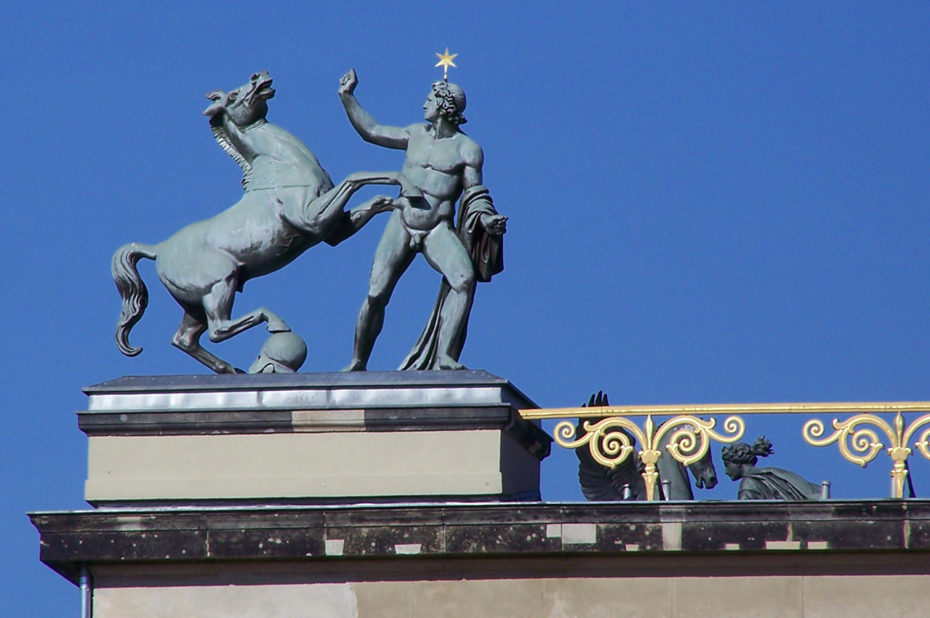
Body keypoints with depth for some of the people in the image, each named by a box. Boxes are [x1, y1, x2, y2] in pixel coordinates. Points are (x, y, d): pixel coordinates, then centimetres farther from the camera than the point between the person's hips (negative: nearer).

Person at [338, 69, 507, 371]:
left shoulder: (467, 148, 3)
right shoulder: (416, 134, 15)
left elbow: (474, 194, 2)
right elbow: (371, 131, 25)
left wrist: (486, 219, -18)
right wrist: (347, 97, 26)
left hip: (438, 229, -3)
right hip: (402, 222, 3)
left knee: (464, 278, -30)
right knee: (376, 294, -9)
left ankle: (445, 357, -32)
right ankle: (357, 365, 5)